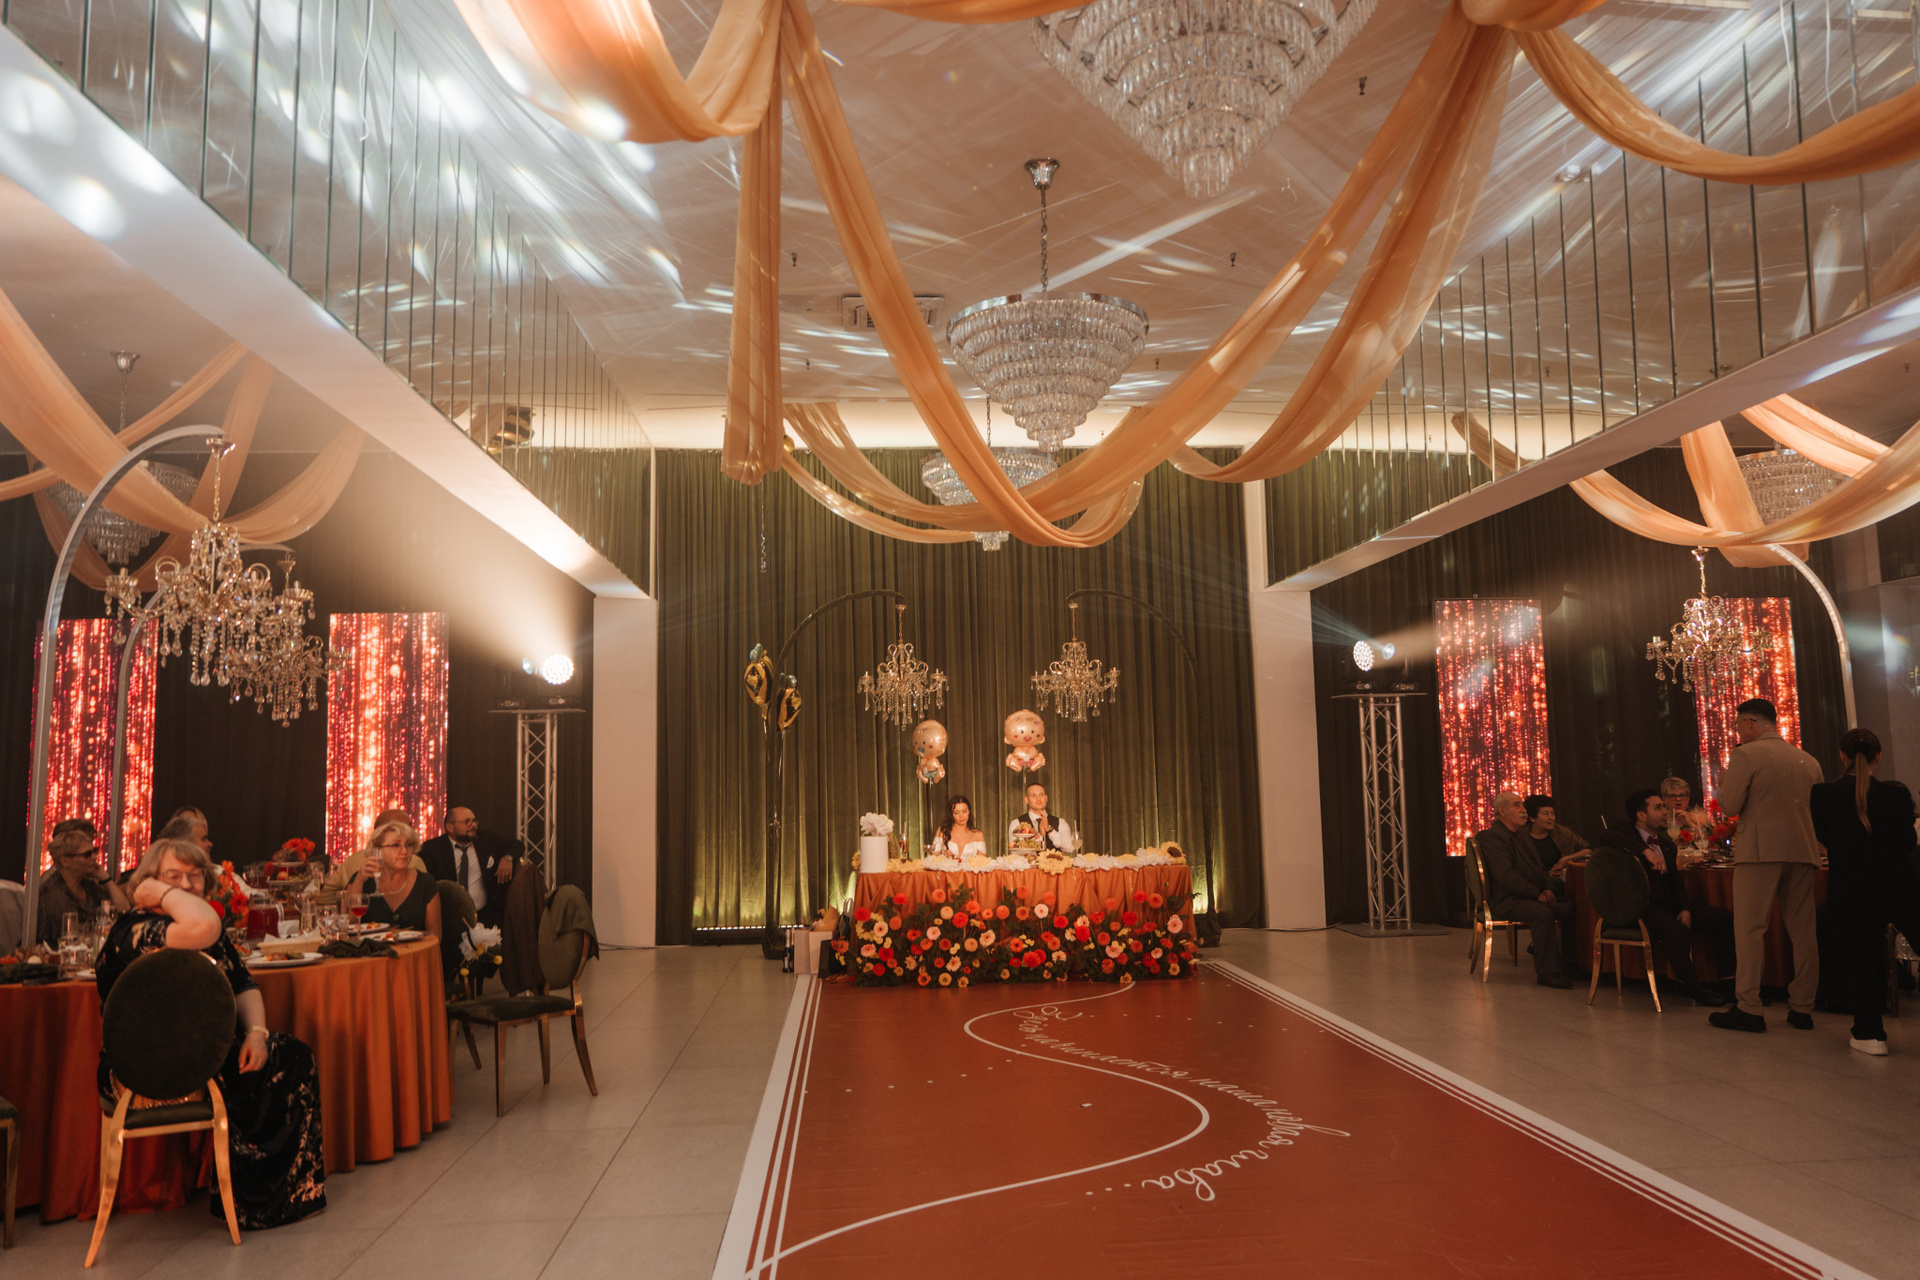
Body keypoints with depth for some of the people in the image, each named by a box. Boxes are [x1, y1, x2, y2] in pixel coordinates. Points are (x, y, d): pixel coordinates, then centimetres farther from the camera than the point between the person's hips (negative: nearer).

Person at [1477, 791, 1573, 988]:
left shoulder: (1522, 836, 22)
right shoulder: (1493, 837, -11)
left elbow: (1538, 868, 24)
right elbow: (1505, 875, -21)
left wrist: (1548, 889, 2)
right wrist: (1538, 894, -19)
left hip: (1530, 897, 9)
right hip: (1507, 901, -9)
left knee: (1570, 907, -9)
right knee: (1543, 913, -33)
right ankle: (1547, 972, -25)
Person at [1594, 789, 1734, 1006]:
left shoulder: (1666, 842, 18)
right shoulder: (1625, 831, -3)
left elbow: (1676, 880, 16)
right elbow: (1606, 838, -27)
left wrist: (1685, 909, -3)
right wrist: (1646, 851, -32)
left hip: (1669, 903, 7)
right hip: (1642, 907, -7)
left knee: (1725, 918, -10)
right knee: (1678, 932, -33)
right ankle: (1690, 985, -10)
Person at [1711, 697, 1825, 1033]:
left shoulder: (1745, 755, -6)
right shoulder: (1808, 760, 13)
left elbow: (1729, 806, -10)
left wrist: (1723, 782, 8)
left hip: (1760, 851, -6)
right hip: (1802, 851, 6)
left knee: (1750, 928, -4)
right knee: (1802, 929, 11)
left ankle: (1750, 1009, -5)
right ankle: (1802, 1008, 14)